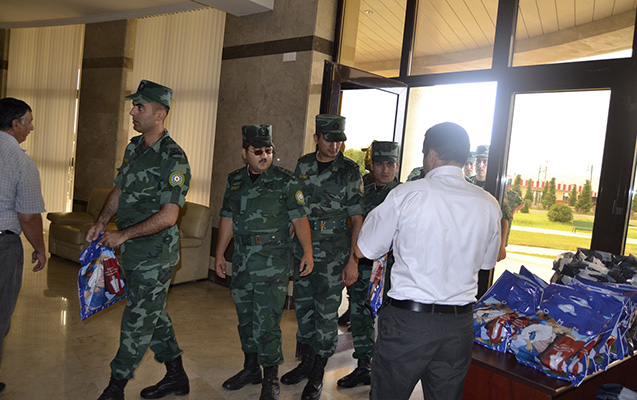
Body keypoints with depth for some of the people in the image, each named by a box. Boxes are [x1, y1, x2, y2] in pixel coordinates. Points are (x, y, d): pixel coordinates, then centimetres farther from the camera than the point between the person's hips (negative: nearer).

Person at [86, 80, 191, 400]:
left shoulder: (173, 159, -18)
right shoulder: (134, 147, 8)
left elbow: (168, 217, -23)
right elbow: (119, 190, 18)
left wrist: (123, 235, -17)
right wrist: (101, 222, 3)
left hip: (155, 256, -9)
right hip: (132, 252, 9)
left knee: (137, 321, 3)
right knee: (154, 315, 18)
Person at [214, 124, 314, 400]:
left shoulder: (285, 181, -5)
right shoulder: (235, 180, 10)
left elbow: (299, 218, -8)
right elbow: (227, 219, 14)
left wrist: (308, 252, -16)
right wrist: (219, 254, 14)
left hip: (273, 262, -5)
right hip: (242, 261, 6)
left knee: (266, 322, -4)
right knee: (245, 317, 15)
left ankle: (271, 377, 14)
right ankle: (251, 367, 33)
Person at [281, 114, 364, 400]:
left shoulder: (349, 171, -6)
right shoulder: (303, 165, 7)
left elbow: (357, 219, -7)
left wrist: (353, 259, -12)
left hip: (334, 254, -4)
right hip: (303, 249, 5)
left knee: (326, 312, 1)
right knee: (303, 307, 13)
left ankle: (318, 373, 18)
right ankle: (306, 362, 32)